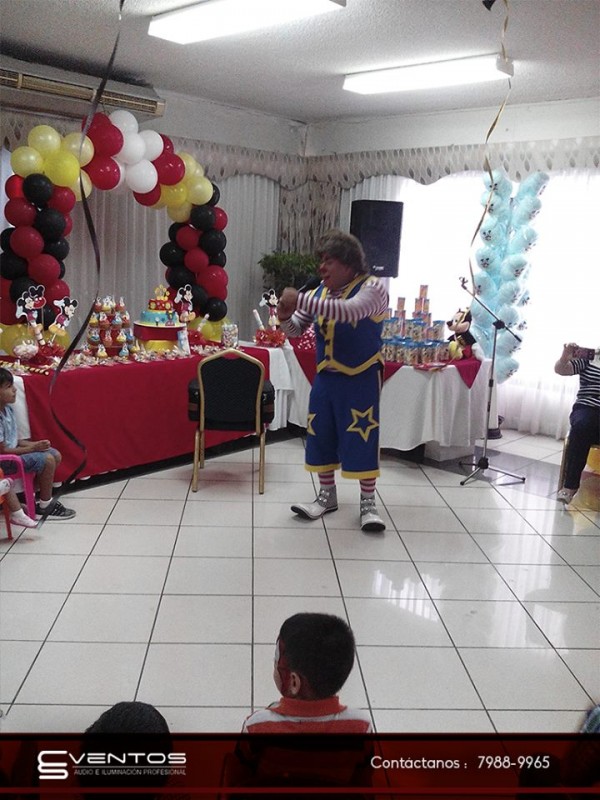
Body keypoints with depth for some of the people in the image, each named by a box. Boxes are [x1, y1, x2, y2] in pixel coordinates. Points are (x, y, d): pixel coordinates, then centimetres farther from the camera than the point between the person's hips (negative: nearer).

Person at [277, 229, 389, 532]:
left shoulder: (372, 287, -12)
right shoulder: (321, 291, 5)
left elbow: (349, 311, -33)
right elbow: (296, 330, 10)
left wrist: (300, 299, -33)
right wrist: (285, 317, -14)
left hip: (360, 379, -6)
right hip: (325, 377, 6)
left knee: (362, 439, -4)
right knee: (321, 436, 9)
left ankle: (368, 503, 9)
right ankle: (327, 496, 25)